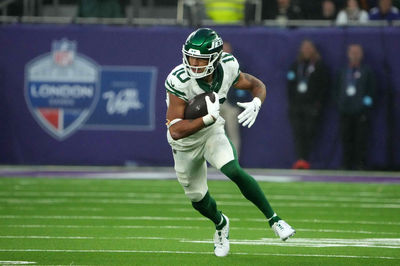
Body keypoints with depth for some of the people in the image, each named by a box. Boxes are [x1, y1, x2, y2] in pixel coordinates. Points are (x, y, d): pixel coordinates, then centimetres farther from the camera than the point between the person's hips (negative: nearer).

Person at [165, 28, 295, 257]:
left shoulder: (227, 69, -22)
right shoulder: (180, 81, -34)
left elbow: (257, 84, -2)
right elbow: (176, 131, -36)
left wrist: (256, 103, -25)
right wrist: (209, 118, -46)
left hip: (213, 131, 1)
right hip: (186, 142, -1)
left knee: (234, 172, -26)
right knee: (198, 199, 13)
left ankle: (273, 219, -13)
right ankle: (220, 223, 48)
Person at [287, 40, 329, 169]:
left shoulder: (319, 66, 4)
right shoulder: (296, 65, 15)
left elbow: (325, 86, 1)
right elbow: (290, 84, 17)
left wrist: (318, 103, -7)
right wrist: (291, 100, 7)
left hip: (312, 105, -3)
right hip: (296, 104, 3)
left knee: (309, 133, -6)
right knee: (297, 132, -8)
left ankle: (305, 160, -3)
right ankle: (300, 158, -12)